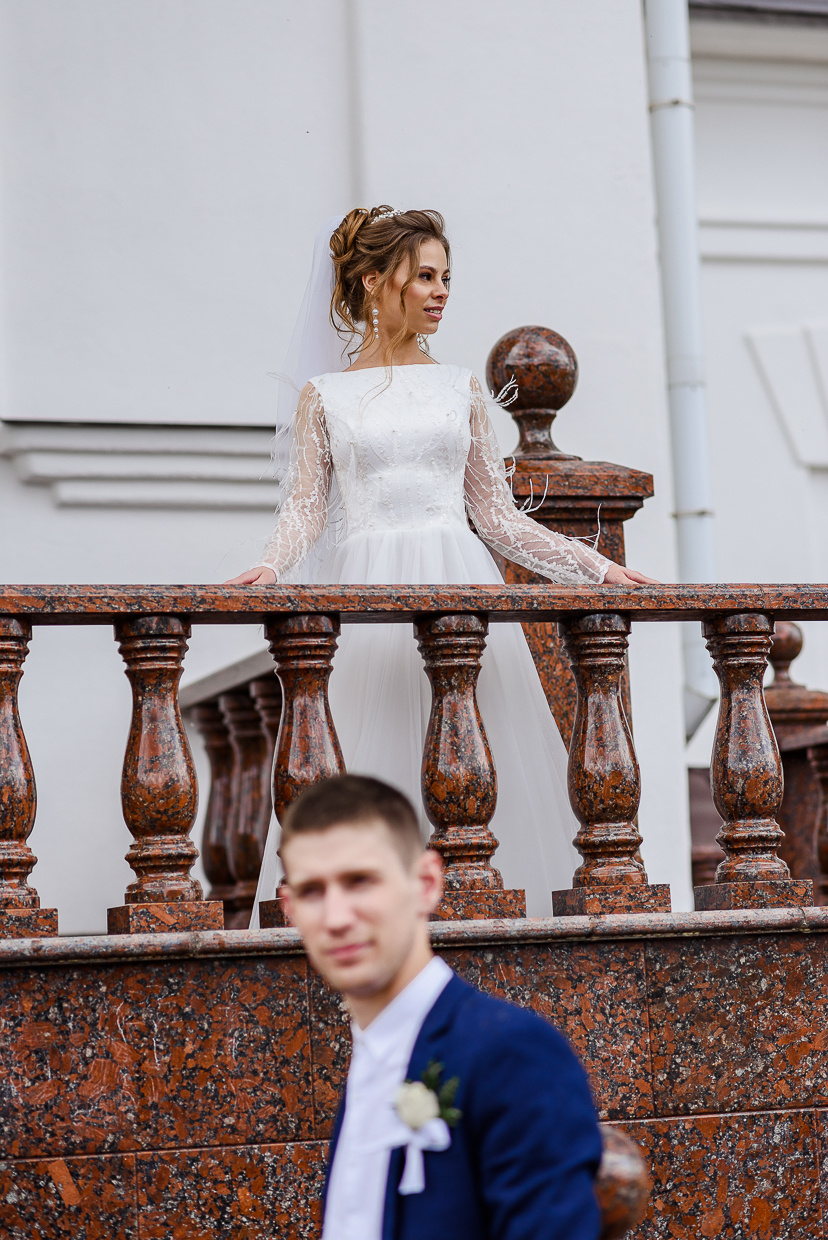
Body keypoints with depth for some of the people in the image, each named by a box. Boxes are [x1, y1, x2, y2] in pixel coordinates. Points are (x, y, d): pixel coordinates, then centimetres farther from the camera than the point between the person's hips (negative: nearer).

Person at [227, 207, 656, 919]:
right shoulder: (324, 395, 9)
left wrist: (598, 569, 9)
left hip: (460, 584, 2)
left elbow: (497, 515, 15)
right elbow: (305, 505, 3)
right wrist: (272, 567, -18)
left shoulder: (461, 389, 14)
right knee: (363, 774, -7)